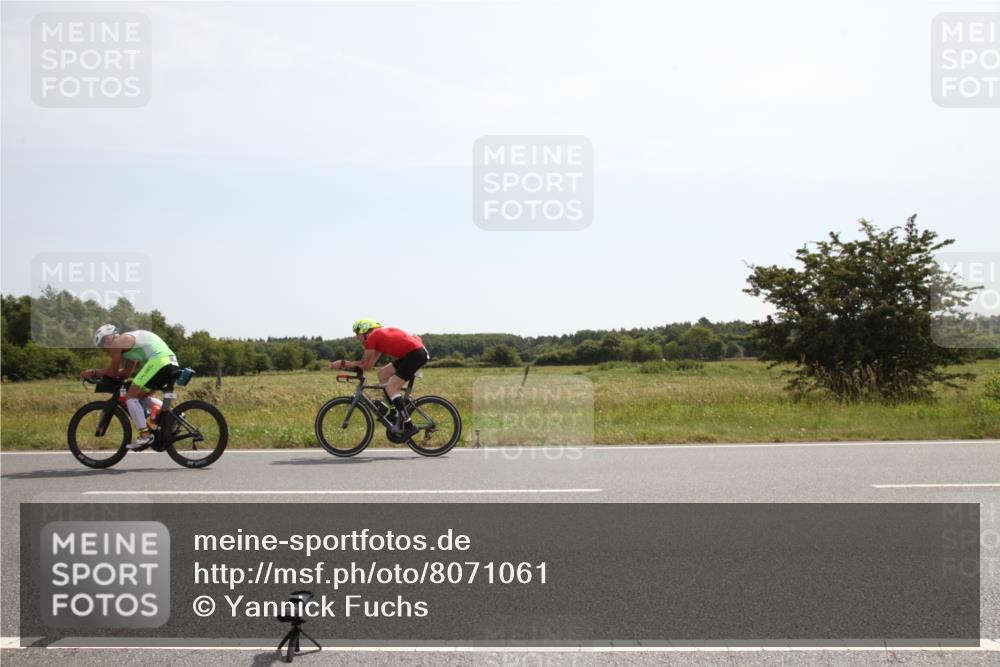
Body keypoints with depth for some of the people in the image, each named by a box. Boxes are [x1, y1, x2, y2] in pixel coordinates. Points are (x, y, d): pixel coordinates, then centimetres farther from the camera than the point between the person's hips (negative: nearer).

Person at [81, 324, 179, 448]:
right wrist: (101, 372, 28)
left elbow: (112, 372, 5)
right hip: (171, 362, 9)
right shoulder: (129, 341, 31)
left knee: (131, 397, 1)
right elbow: (126, 372, 30)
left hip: (158, 362, -9)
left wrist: (93, 373, 18)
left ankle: (144, 435, -6)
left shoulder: (118, 342, 3)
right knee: (141, 397, 23)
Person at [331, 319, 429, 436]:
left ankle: (408, 426, -11)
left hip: (416, 353, -9)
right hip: (414, 352, 9)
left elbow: (365, 365, -3)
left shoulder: (372, 337, -5)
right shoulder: (380, 335, 22)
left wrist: (342, 363, 5)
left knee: (391, 388, -8)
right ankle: (395, 411, 17)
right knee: (382, 373, 15)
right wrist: (345, 364, 16)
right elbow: (369, 364, 18)